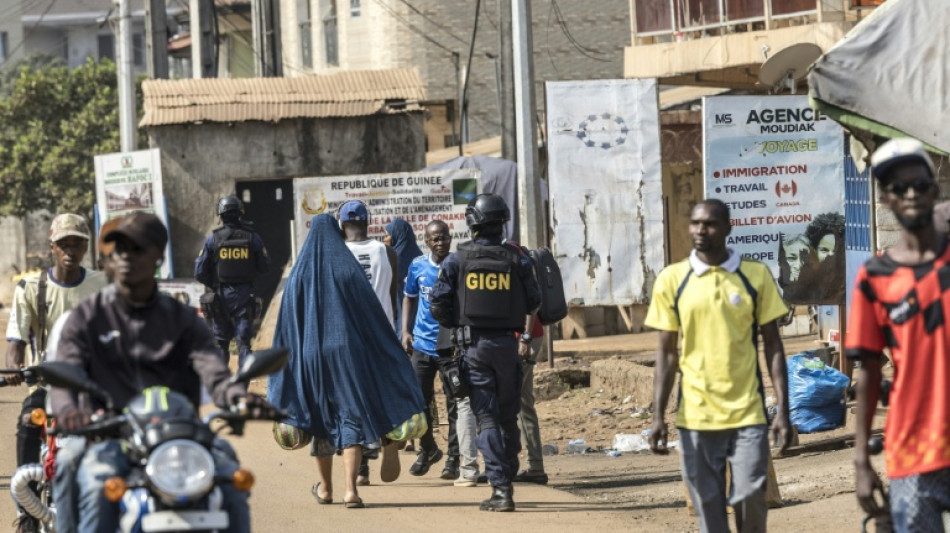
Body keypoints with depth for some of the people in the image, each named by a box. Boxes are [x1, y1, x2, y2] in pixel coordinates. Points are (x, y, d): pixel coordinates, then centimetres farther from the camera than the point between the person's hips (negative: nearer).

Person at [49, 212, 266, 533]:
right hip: (110, 437, -1)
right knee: (96, 485, -34)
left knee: (230, 479, -26)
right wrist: (68, 410, -28)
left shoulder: (183, 320, 17)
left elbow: (212, 370, 0)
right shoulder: (87, 317, 13)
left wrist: (238, 397, -26)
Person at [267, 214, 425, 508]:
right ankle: (350, 489, -14)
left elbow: (287, 325, 1)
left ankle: (325, 488, 29)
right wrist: (391, 359, 3)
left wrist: (287, 361, 9)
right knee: (352, 416, -1)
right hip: (350, 352, -2)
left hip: (312, 354, 2)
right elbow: (373, 316, -4)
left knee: (322, 417, 17)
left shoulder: (300, 273, 0)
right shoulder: (349, 269, -4)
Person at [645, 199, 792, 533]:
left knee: (751, 505, -7)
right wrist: (658, 415, -1)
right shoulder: (672, 279, 3)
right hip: (696, 417, 1)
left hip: (747, 415, -1)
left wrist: (782, 410, -2)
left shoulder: (756, 276, 2)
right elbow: (666, 352, 6)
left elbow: (772, 345, 5)